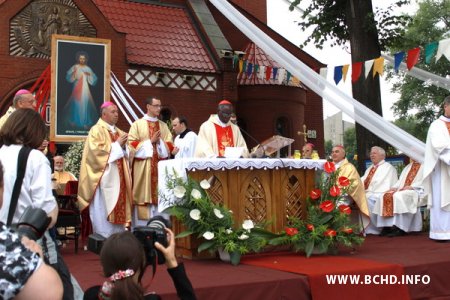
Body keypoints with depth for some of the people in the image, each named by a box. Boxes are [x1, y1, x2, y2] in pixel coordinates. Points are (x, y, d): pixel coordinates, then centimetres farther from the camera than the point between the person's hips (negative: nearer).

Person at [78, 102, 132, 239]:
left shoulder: (118, 132, 18)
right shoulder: (96, 130, -4)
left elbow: (126, 153, 19)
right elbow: (97, 150, -17)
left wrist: (124, 146, -3)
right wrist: (116, 144, -12)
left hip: (118, 177, 7)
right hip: (104, 177, -7)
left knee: (118, 207, 7)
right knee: (104, 208, -7)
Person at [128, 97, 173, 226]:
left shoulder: (163, 126, 14)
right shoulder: (137, 124, 2)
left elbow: (169, 146, 9)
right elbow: (132, 145, -6)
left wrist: (159, 142, -11)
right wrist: (151, 141, -11)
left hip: (160, 167, 4)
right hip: (143, 168, -4)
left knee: (160, 197, 2)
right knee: (144, 196, -5)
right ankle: (142, 228, 0)